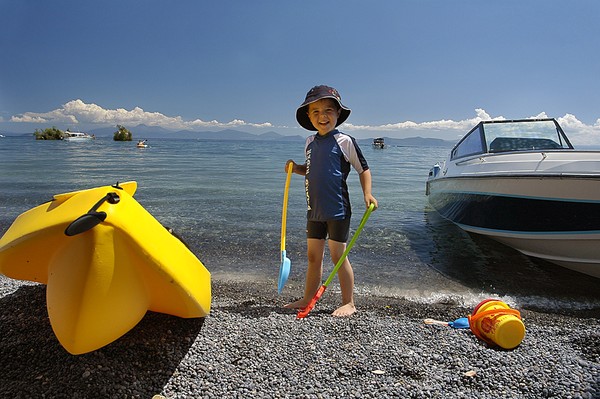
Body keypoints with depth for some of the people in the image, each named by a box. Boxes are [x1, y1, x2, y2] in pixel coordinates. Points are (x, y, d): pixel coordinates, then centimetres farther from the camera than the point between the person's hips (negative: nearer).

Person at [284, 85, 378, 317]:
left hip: (337, 210, -6)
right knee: (313, 256, 14)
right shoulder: (310, 142, 11)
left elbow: (363, 169, -2)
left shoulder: (345, 141, -8)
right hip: (314, 210, 7)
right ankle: (307, 299, 27)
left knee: (338, 256, 0)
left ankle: (348, 303, 16)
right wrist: (295, 168, 5)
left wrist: (367, 194, -14)